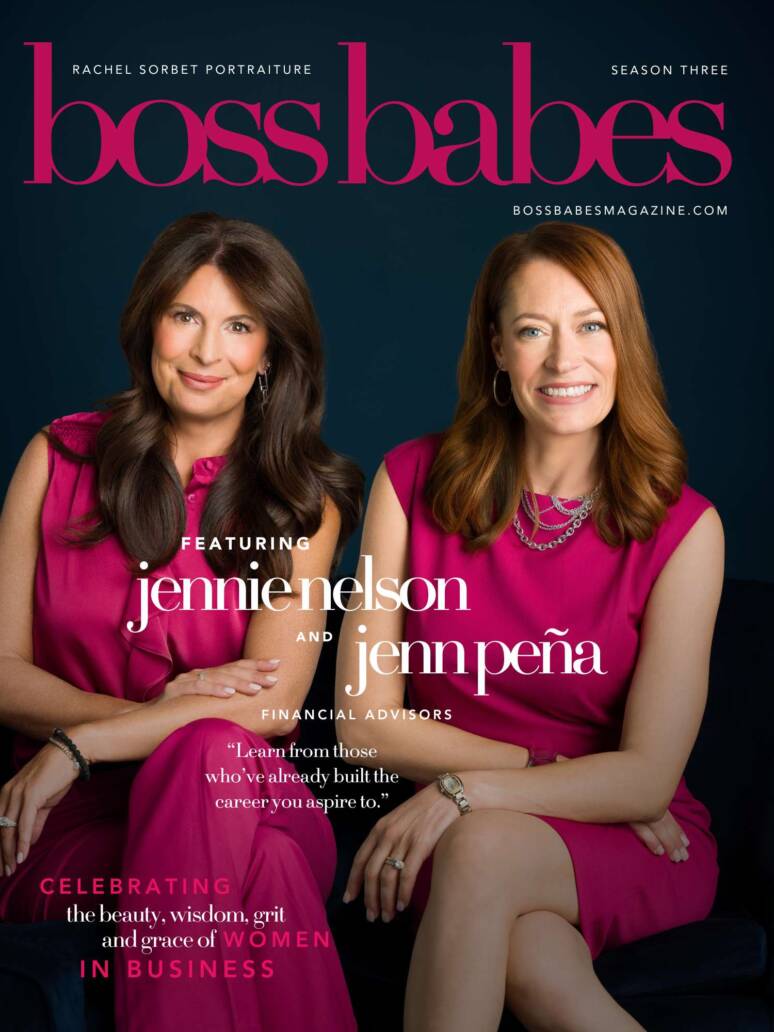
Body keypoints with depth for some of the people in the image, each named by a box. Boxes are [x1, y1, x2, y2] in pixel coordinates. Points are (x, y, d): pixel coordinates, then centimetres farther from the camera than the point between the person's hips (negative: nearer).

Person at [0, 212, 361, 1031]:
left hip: (238, 800, 1)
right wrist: (148, 715, -12)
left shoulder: (303, 502, 5)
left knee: (207, 751, -37)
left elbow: (272, 705, -9)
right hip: (72, 818, -1)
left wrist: (76, 745, -15)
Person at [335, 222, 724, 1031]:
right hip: (447, 834, 1)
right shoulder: (413, 481, -2)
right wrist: (558, 774, -10)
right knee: (528, 958, -35)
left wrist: (467, 789, -21)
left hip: (630, 846, -1)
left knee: (482, 849, -35)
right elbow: (365, 722, -3)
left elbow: (648, 776, -9)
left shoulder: (683, 529, -6)